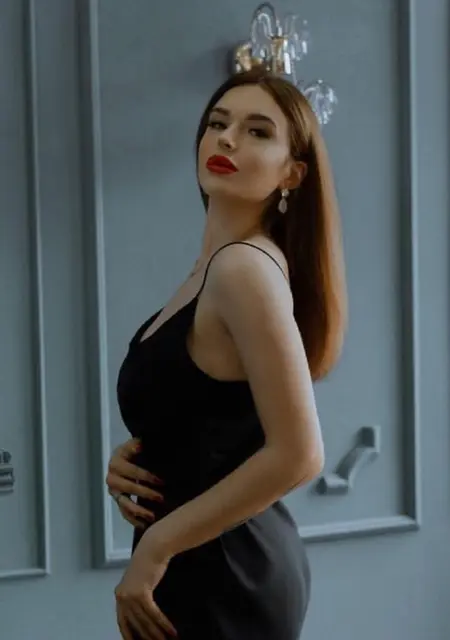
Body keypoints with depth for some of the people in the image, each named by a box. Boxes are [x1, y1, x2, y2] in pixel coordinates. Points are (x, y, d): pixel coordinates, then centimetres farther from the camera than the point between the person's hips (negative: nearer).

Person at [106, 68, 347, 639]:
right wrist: (129, 459, -2)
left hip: (218, 572, -9)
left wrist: (156, 547, -18)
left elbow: (297, 455, -25)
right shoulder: (214, 267, 7)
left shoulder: (245, 266, -20)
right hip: (231, 561, 9)